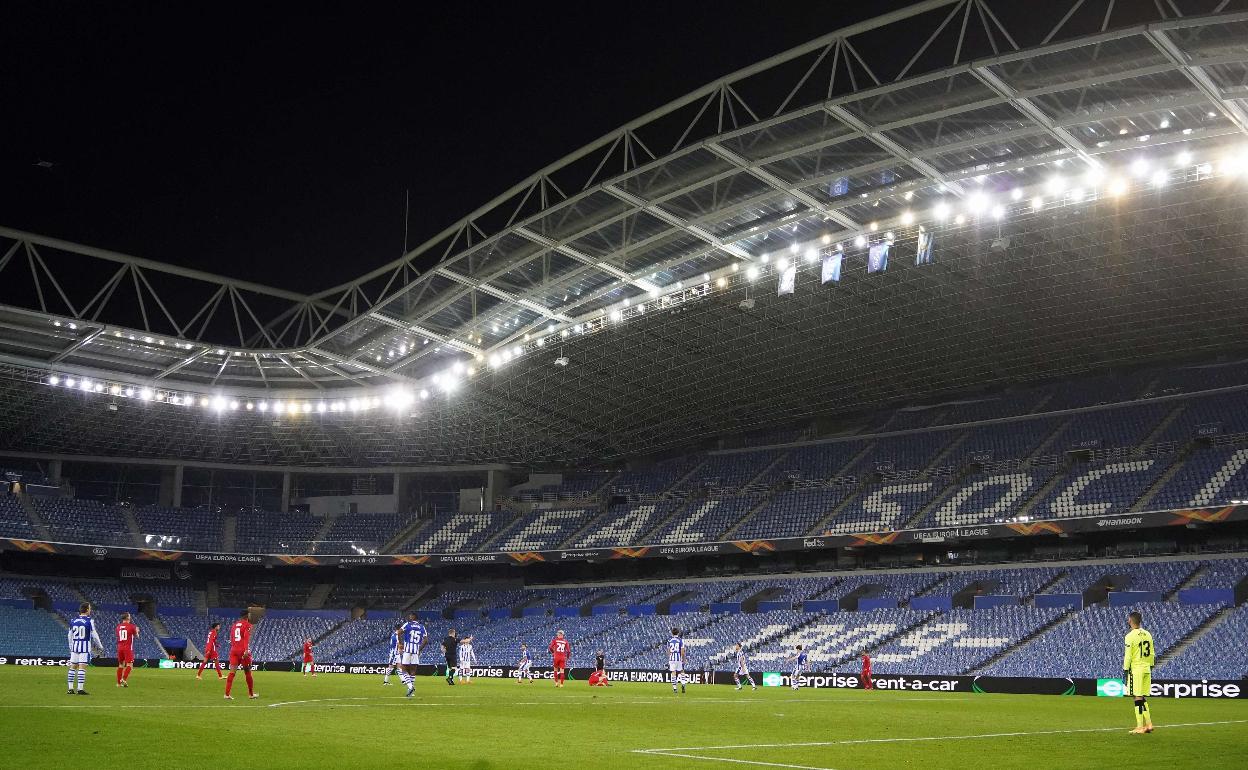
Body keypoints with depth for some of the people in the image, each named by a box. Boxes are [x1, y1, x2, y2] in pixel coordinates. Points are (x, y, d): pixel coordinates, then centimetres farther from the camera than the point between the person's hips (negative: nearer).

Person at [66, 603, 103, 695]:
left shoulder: (73, 621, 8)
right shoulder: (89, 620, -8)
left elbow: (70, 635, 15)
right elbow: (94, 635, -7)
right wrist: (100, 646, 4)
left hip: (75, 646, 5)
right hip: (85, 646, -5)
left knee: (73, 667, 9)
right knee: (82, 667, -6)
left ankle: (70, 689, 10)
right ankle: (80, 689, -7)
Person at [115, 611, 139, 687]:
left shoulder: (118, 626, 7)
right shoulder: (131, 626, -7)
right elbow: (137, 636, 3)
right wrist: (136, 631, 25)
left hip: (120, 648, 5)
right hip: (128, 648, -5)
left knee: (120, 665, 15)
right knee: (129, 665, -5)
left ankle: (119, 682, 16)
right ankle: (124, 679, -23)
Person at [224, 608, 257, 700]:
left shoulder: (234, 624, 17)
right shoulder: (247, 624, -3)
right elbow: (246, 637, -17)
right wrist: (246, 650, -27)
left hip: (233, 650, 5)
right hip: (243, 651, -5)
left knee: (232, 672, -2)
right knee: (247, 672, 9)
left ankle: (227, 694, -14)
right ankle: (251, 694, 20)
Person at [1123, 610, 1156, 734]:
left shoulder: (1130, 636, -11)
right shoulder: (1147, 634, 9)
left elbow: (1128, 656, -12)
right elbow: (1152, 654, 14)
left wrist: (1125, 672, -6)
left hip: (1136, 669, -7)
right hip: (1146, 669, 7)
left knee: (1138, 697, -4)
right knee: (1144, 698, 14)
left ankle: (1140, 727, -3)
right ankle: (1148, 724, 13)